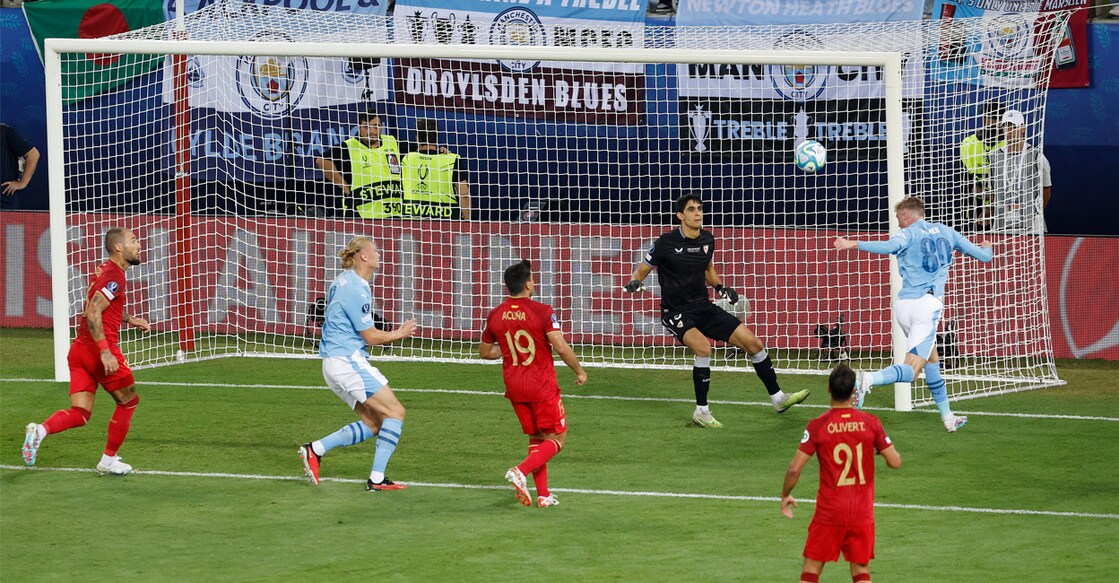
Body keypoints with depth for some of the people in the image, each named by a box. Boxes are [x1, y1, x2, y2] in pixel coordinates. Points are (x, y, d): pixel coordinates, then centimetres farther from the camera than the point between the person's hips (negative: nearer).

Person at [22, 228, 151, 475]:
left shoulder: (103, 270, 17)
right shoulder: (115, 276, -12)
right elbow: (93, 313, -23)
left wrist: (130, 320, 28)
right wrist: (105, 351, -26)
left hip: (79, 350, 8)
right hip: (99, 349, -8)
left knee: (79, 414, 4)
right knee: (129, 401, 12)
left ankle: (41, 430, -22)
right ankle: (108, 461, 17)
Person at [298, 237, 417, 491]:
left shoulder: (343, 281, 14)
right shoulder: (356, 289, -17)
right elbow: (371, 337, -12)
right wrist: (400, 334, 3)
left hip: (334, 362, 10)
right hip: (348, 361, -10)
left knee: (373, 424, 11)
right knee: (395, 412, -8)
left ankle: (315, 449, 6)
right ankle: (377, 478, -11)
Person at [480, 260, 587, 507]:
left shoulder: (495, 315, 1)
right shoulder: (542, 311, -14)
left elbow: (485, 352, 13)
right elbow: (561, 347, -19)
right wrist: (579, 371, -3)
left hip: (514, 386, 5)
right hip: (542, 385, -5)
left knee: (535, 438, 17)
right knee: (557, 439, 4)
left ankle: (543, 494, 11)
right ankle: (520, 471, -17)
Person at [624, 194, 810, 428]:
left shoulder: (707, 240, 4)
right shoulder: (666, 242, -13)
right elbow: (641, 272, -2)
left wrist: (720, 287, 5)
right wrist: (634, 283, -24)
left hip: (704, 307, 6)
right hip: (676, 312, -6)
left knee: (753, 343, 2)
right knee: (703, 346, -34)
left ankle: (778, 397, 20)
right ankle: (701, 412, -21)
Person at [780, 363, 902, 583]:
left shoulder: (817, 426, -9)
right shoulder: (871, 423, -5)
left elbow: (795, 468, -10)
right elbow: (895, 462, -2)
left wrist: (785, 496, 7)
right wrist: (883, 447, 20)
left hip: (829, 511, -2)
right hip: (862, 512, 2)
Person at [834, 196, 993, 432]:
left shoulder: (908, 234, 4)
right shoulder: (946, 232, 13)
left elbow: (890, 246, -22)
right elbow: (983, 255, 21)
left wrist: (853, 244, -22)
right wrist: (987, 247, 45)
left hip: (904, 304, 1)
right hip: (927, 304, -1)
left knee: (932, 358, 20)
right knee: (910, 371, -9)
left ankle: (947, 417, 20)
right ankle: (870, 379, -38)